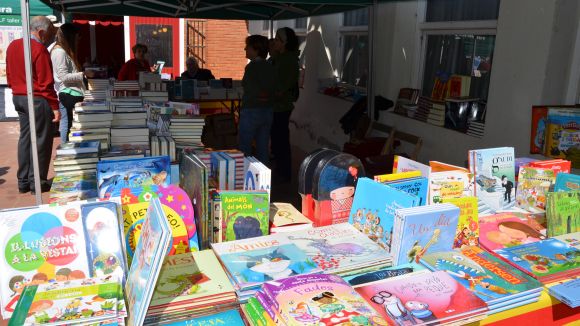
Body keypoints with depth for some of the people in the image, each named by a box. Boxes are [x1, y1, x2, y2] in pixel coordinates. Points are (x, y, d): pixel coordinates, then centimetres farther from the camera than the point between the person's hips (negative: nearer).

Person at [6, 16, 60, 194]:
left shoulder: (13, 46, 10)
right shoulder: (39, 49, -15)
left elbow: (9, 75, 17)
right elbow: (45, 83, -18)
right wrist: (55, 106, -16)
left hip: (18, 98, 8)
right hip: (37, 100, -8)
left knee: (25, 138, 13)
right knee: (41, 140, 0)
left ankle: (23, 181, 17)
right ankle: (37, 182, 4)